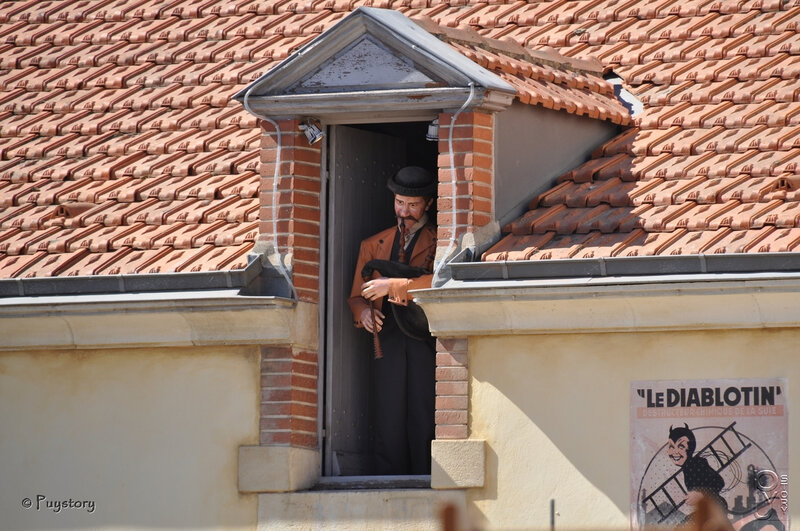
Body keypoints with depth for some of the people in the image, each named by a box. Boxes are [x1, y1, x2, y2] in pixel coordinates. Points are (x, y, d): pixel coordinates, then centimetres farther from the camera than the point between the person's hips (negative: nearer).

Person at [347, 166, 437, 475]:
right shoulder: (373, 245, 23)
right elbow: (357, 296, 22)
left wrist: (393, 286, -13)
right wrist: (364, 312, -1)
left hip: (426, 337, -3)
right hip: (388, 339, 3)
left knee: (424, 421, -9)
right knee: (388, 422, -5)